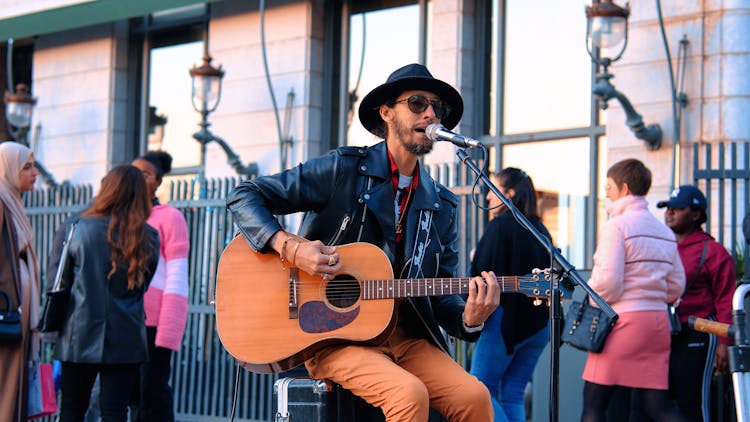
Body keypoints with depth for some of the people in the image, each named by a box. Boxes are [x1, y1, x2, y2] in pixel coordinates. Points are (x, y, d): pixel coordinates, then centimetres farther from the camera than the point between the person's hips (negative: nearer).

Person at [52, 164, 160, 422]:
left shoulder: (74, 230, -5)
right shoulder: (148, 238, -1)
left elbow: (57, 283, 0)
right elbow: (143, 286, 9)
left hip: (80, 335, -1)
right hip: (126, 341, 1)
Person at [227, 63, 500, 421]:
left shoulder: (441, 206, 14)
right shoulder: (345, 169, -1)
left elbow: (441, 295, 13)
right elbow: (244, 196, -1)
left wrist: (468, 319, -10)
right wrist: (289, 247, -17)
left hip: (403, 335, 5)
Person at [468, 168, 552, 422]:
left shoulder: (501, 225, -8)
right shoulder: (540, 229, 14)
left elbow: (484, 275, -13)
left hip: (506, 318, -7)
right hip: (538, 323, 8)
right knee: (513, 397, 9)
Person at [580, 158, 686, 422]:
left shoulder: (616, 225, -8)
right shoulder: (664, 231, 15)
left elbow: (607, 280, -15)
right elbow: (676, 285, 15)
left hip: (623, 320, -7)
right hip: (658, 321, 7)